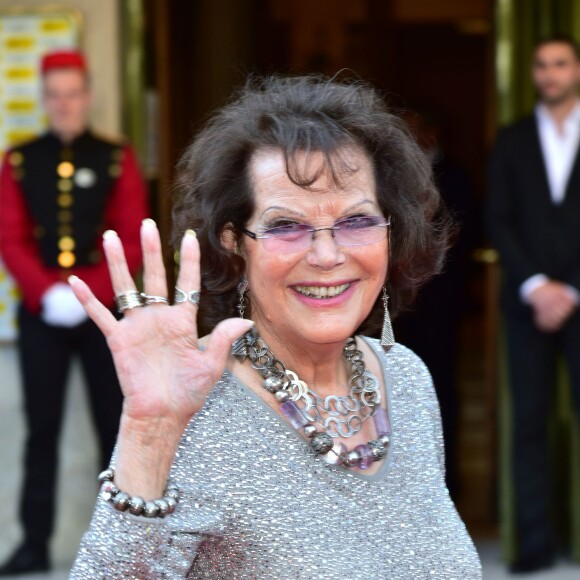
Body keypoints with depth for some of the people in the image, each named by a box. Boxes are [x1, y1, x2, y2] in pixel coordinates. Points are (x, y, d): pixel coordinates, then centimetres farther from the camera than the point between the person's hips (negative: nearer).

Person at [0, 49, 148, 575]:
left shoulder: (117, 159, 1)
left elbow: (134, 240, -4)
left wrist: (87, 291, -17)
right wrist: (48, 291, -17)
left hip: (105, 312, -1)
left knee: (115, 426, 5)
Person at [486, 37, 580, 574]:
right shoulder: (512, 142, 12)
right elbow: (499, 221, 5)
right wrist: (534, 284, -8)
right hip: (529, 302, 2)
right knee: (529, 423, -1)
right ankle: (535, 543, 1)